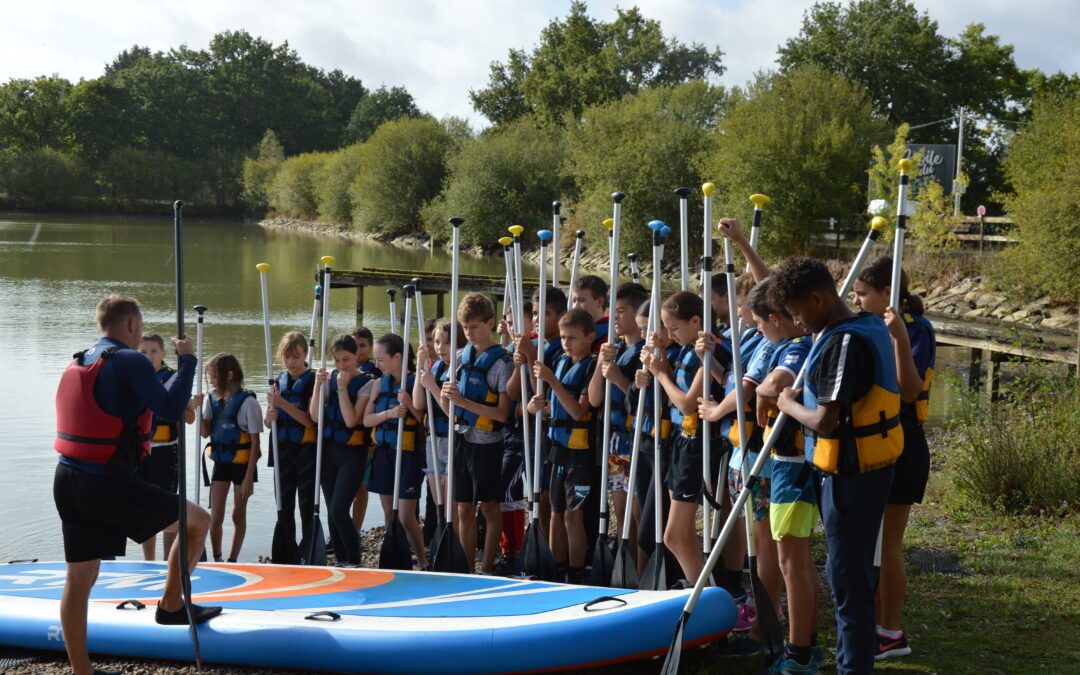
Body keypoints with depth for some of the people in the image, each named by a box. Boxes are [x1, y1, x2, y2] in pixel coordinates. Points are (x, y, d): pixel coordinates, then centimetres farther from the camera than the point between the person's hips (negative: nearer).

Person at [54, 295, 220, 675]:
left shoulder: (78, 364, 15)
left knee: (79, 577, 9)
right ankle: (171, 605, 16)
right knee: (198, 520, 9)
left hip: (68, 482, 8)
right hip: (110, 484, -8)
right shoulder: (129, 361, -10)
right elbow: (171, 410, -15)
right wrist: (187, 361, -4)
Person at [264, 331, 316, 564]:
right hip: (283, 449, 6)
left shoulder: (312, 380, -9)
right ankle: (284, 557, 18)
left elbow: (309, 420, -17)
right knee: (284, 506, 10)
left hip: (306, 450, -6)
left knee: (307, 505, -5)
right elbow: (268, 422, 14)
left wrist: (282, 404, -24)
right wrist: (270, 416, -9)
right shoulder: (279, 381, 9)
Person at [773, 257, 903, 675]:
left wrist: (790, 405, -7)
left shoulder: (841, 343, -22)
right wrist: (801, 398, 10)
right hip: (869, 467, 10)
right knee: (855, 570, 19)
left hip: (850, 474, -10)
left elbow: (825, 421, -25)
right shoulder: (871, 327, 8)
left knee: (847, 575, 0)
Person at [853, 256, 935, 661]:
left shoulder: (917, 328, -12)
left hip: (900, 448, -8)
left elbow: (910, 391, -23)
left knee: (886, 543, -3)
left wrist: (900, 339, -32)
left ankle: (892, 634, 6)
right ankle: (876, 625, 22)